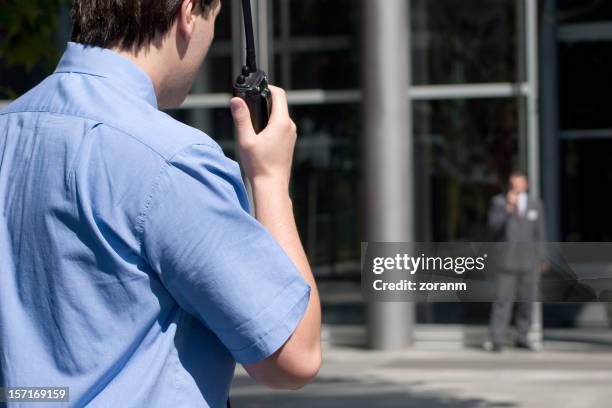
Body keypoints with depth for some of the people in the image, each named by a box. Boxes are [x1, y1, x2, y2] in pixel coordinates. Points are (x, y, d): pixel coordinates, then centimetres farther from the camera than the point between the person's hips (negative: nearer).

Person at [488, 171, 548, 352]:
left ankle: (522, 338, 14)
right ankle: (497, 340, -8)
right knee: (503, 299, -8)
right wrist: (508, 207, -26)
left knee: (527, 300, 4)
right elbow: (494, 226, -16)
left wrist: (542, 259, 9)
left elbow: (540, 234, 11)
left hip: (529, 261, 3)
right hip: (506, 260, -3)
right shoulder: (499, 202, -1)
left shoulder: (535, 205, 8)